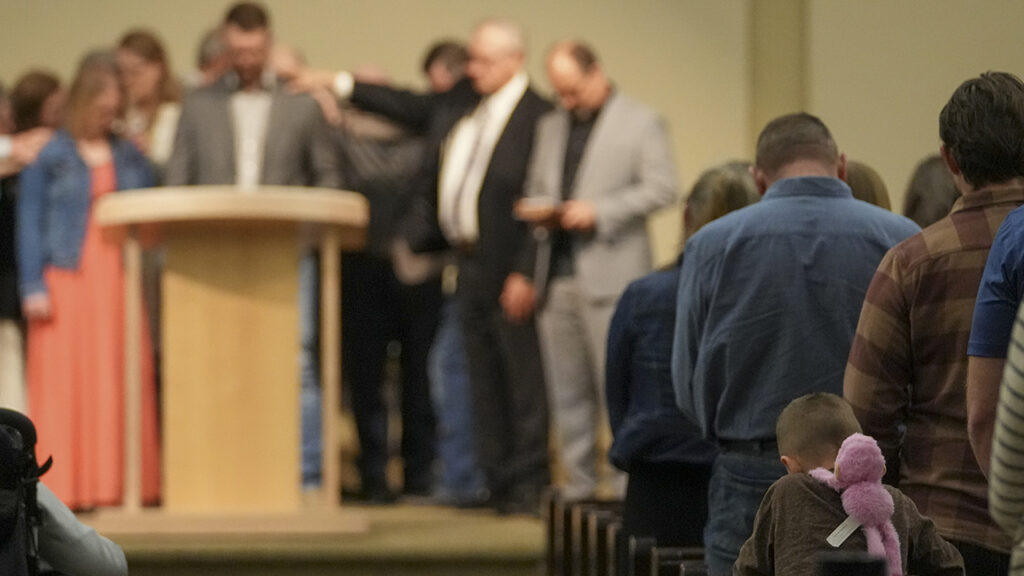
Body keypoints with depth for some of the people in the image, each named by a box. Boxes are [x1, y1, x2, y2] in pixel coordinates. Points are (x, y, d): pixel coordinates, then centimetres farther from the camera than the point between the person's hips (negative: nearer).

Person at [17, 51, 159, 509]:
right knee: (64, 384, -6)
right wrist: (34, 287, -7)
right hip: (65, 279, -3)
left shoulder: (131, 158, 15)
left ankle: (121, 482, 0)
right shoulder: (48, 158, 4)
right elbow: (29, 224, 2)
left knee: (124, 381, -3)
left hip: (120, 280, 3)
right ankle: (66, 486, -5)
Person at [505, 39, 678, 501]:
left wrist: (598, 212, -15)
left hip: (610, 274, -6)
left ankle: (628, 487, -3)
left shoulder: (641, 123, 2)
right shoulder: (551, 127, 20)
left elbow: (661, 189, -7)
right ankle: (578, 485, 12)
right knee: (567, 390, 6)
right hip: (555, 274, 6)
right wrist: (536, 208, 5)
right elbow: (536, 189, 26)